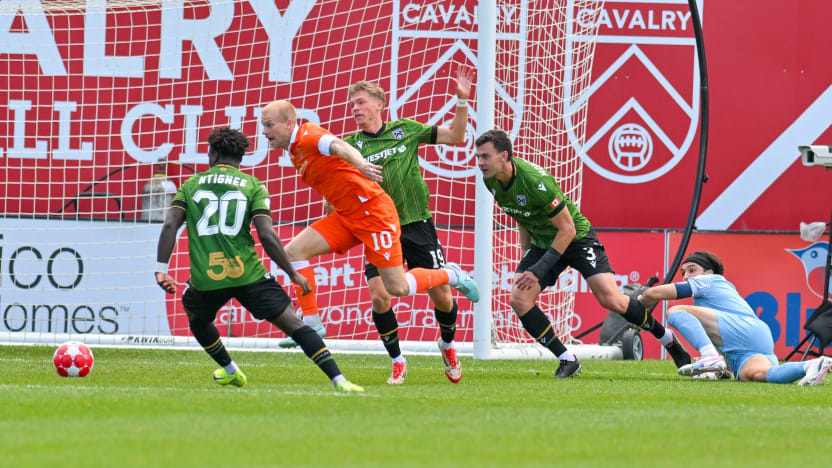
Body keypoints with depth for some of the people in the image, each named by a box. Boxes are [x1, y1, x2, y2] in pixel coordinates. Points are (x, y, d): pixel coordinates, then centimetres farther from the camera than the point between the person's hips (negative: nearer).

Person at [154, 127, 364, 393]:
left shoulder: (191, 185, 12)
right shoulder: (252, 185, 5)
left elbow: (170, 225, -1)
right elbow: (266, 235, -6)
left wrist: (161, 270, 1)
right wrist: (292, 273, 1)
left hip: (205, 279, 2)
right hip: (248, 275, -1)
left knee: (197, 318, 35)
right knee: (293, 324, -2)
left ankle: (230, 371, 45)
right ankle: (338, 380, -13)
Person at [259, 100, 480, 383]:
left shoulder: (307, 137, -16)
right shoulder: (295, 153, 12)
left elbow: (339, 146, -38)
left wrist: (360, 164, -58)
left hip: (371, 209, -9)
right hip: (345, 215, 9)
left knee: (396, 287, -7)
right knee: (293, 251, -7)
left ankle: (450, 275, 19)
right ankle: (311, 322, -4)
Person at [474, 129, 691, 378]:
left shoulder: (535, 180, -32)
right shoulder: (491, 180, -9)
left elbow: (567, 230, -25)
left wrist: (538, 270, -25)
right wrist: (526, 257, 12)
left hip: (576, 238, -7)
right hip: (542, 242, 7)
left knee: (611, 300, -15)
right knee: (518, 299, -13)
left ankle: (669, 340, 8)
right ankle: (567, 361, -3)